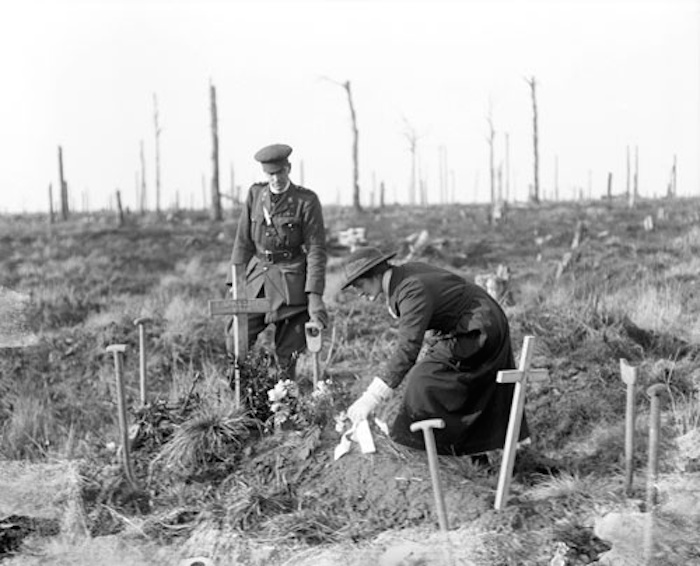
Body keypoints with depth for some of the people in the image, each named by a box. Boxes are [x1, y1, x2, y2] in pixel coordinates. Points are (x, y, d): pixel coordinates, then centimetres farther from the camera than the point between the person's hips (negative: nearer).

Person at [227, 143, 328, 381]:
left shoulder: (306, 201, -6)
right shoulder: (255, 194, 6)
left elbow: (316, 250, -8)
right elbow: (243, 242, 10)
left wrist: (315, 296, -15)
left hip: (291, 283, -4)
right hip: (257, 277, 4)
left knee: (287, 354, -1)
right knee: (235, 342, -3)